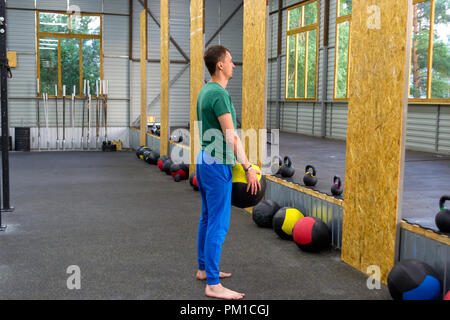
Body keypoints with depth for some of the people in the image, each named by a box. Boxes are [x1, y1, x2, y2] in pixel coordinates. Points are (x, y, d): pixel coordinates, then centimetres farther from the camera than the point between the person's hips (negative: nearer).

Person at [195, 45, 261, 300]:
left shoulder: (205, 91, 13)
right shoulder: (220, 94, -18)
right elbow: (231, 136, -22)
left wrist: (235, 159, 23)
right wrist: (248, 168, -18)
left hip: (204, 160, 10)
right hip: (217, 164, -10)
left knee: (208, 219, 18)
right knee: (219, 224, -7)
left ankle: (205, 269, 29)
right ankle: (213, 285, -2)